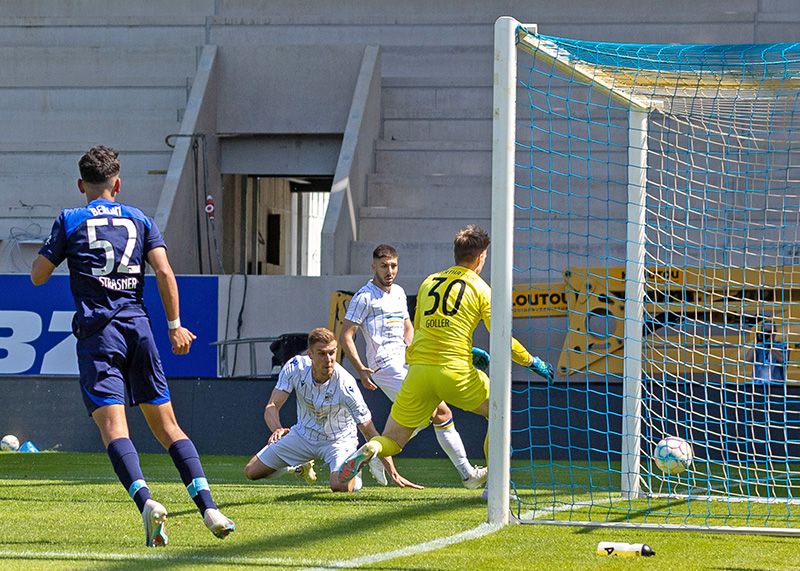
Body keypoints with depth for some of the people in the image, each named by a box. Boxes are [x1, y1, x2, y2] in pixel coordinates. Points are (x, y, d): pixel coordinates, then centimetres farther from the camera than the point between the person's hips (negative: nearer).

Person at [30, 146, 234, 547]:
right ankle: (208, 507, -6)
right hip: (138, 329, 3)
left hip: (97, 333, -3)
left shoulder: (70, 221, 5)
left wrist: (53, 248, 24)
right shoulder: (139, 220, 12)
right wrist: (175, 326, 4)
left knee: (112, 426, -13)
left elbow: (38, 276, 6)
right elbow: (164, 273, 1)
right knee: (166, 424, 8)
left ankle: (146, 502, -35)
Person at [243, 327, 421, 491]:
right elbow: (272, 406, -20)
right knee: (251, 472, 3)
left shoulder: (345, 384, -32)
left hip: (339, 439, -4)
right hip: (304, 434, 4)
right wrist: (277, 429, -45)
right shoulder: (295, 367, -23)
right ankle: (302, 466, 32)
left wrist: (393, 473, -33)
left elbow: (370, 432, -28)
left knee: (340, 487, -32)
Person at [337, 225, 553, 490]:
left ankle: (367, 451, -24)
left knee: (392, 440, 11)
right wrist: (532, 362, 15)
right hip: (455, 373, -3)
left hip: (419, 369, 4)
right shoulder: (480, 289, 4)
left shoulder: (428, 282, 18)